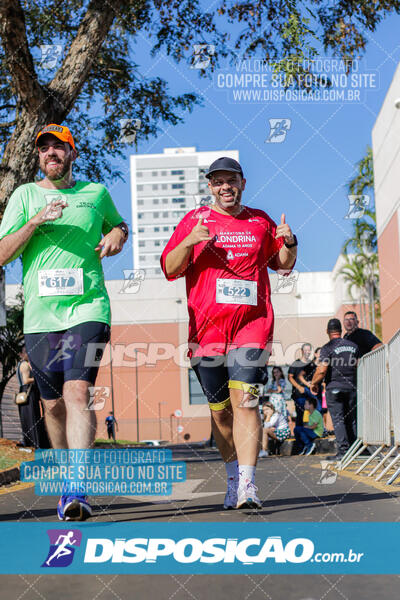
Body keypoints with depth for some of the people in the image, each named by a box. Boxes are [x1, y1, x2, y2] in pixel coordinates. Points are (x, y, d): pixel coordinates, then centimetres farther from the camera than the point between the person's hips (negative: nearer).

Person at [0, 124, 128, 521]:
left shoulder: (96, 193, 11)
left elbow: (117, 223, 31)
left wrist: (117, 234, 7)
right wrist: (35, 221, -13)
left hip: (88, 309, -2)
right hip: (39, 316, 2)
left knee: (77, 393, -18)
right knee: (53, 405, 9)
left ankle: (78, 490, -25)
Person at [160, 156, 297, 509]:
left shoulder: (260, 221, 14)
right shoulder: (194, 220, 9)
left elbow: (283, 265, 24)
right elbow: (170, 269, 4)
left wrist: (290, 243, 2)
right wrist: (188, 243, -14)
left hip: (252, 325, -1)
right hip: (207, 327, 1)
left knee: (244, 401, -16)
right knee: (219, 410, 8)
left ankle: (247, 486, -19)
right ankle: (233, 479, 25)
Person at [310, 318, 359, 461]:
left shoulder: (327, 348, -8)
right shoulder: (353, 346, 8)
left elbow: (322, 370, -15)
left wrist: (314, 383, 1)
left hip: (334, 388, -5)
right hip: (351, 387, 5)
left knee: (338, 420, -4)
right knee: (352, 419, 11)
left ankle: (343, 450, -10)